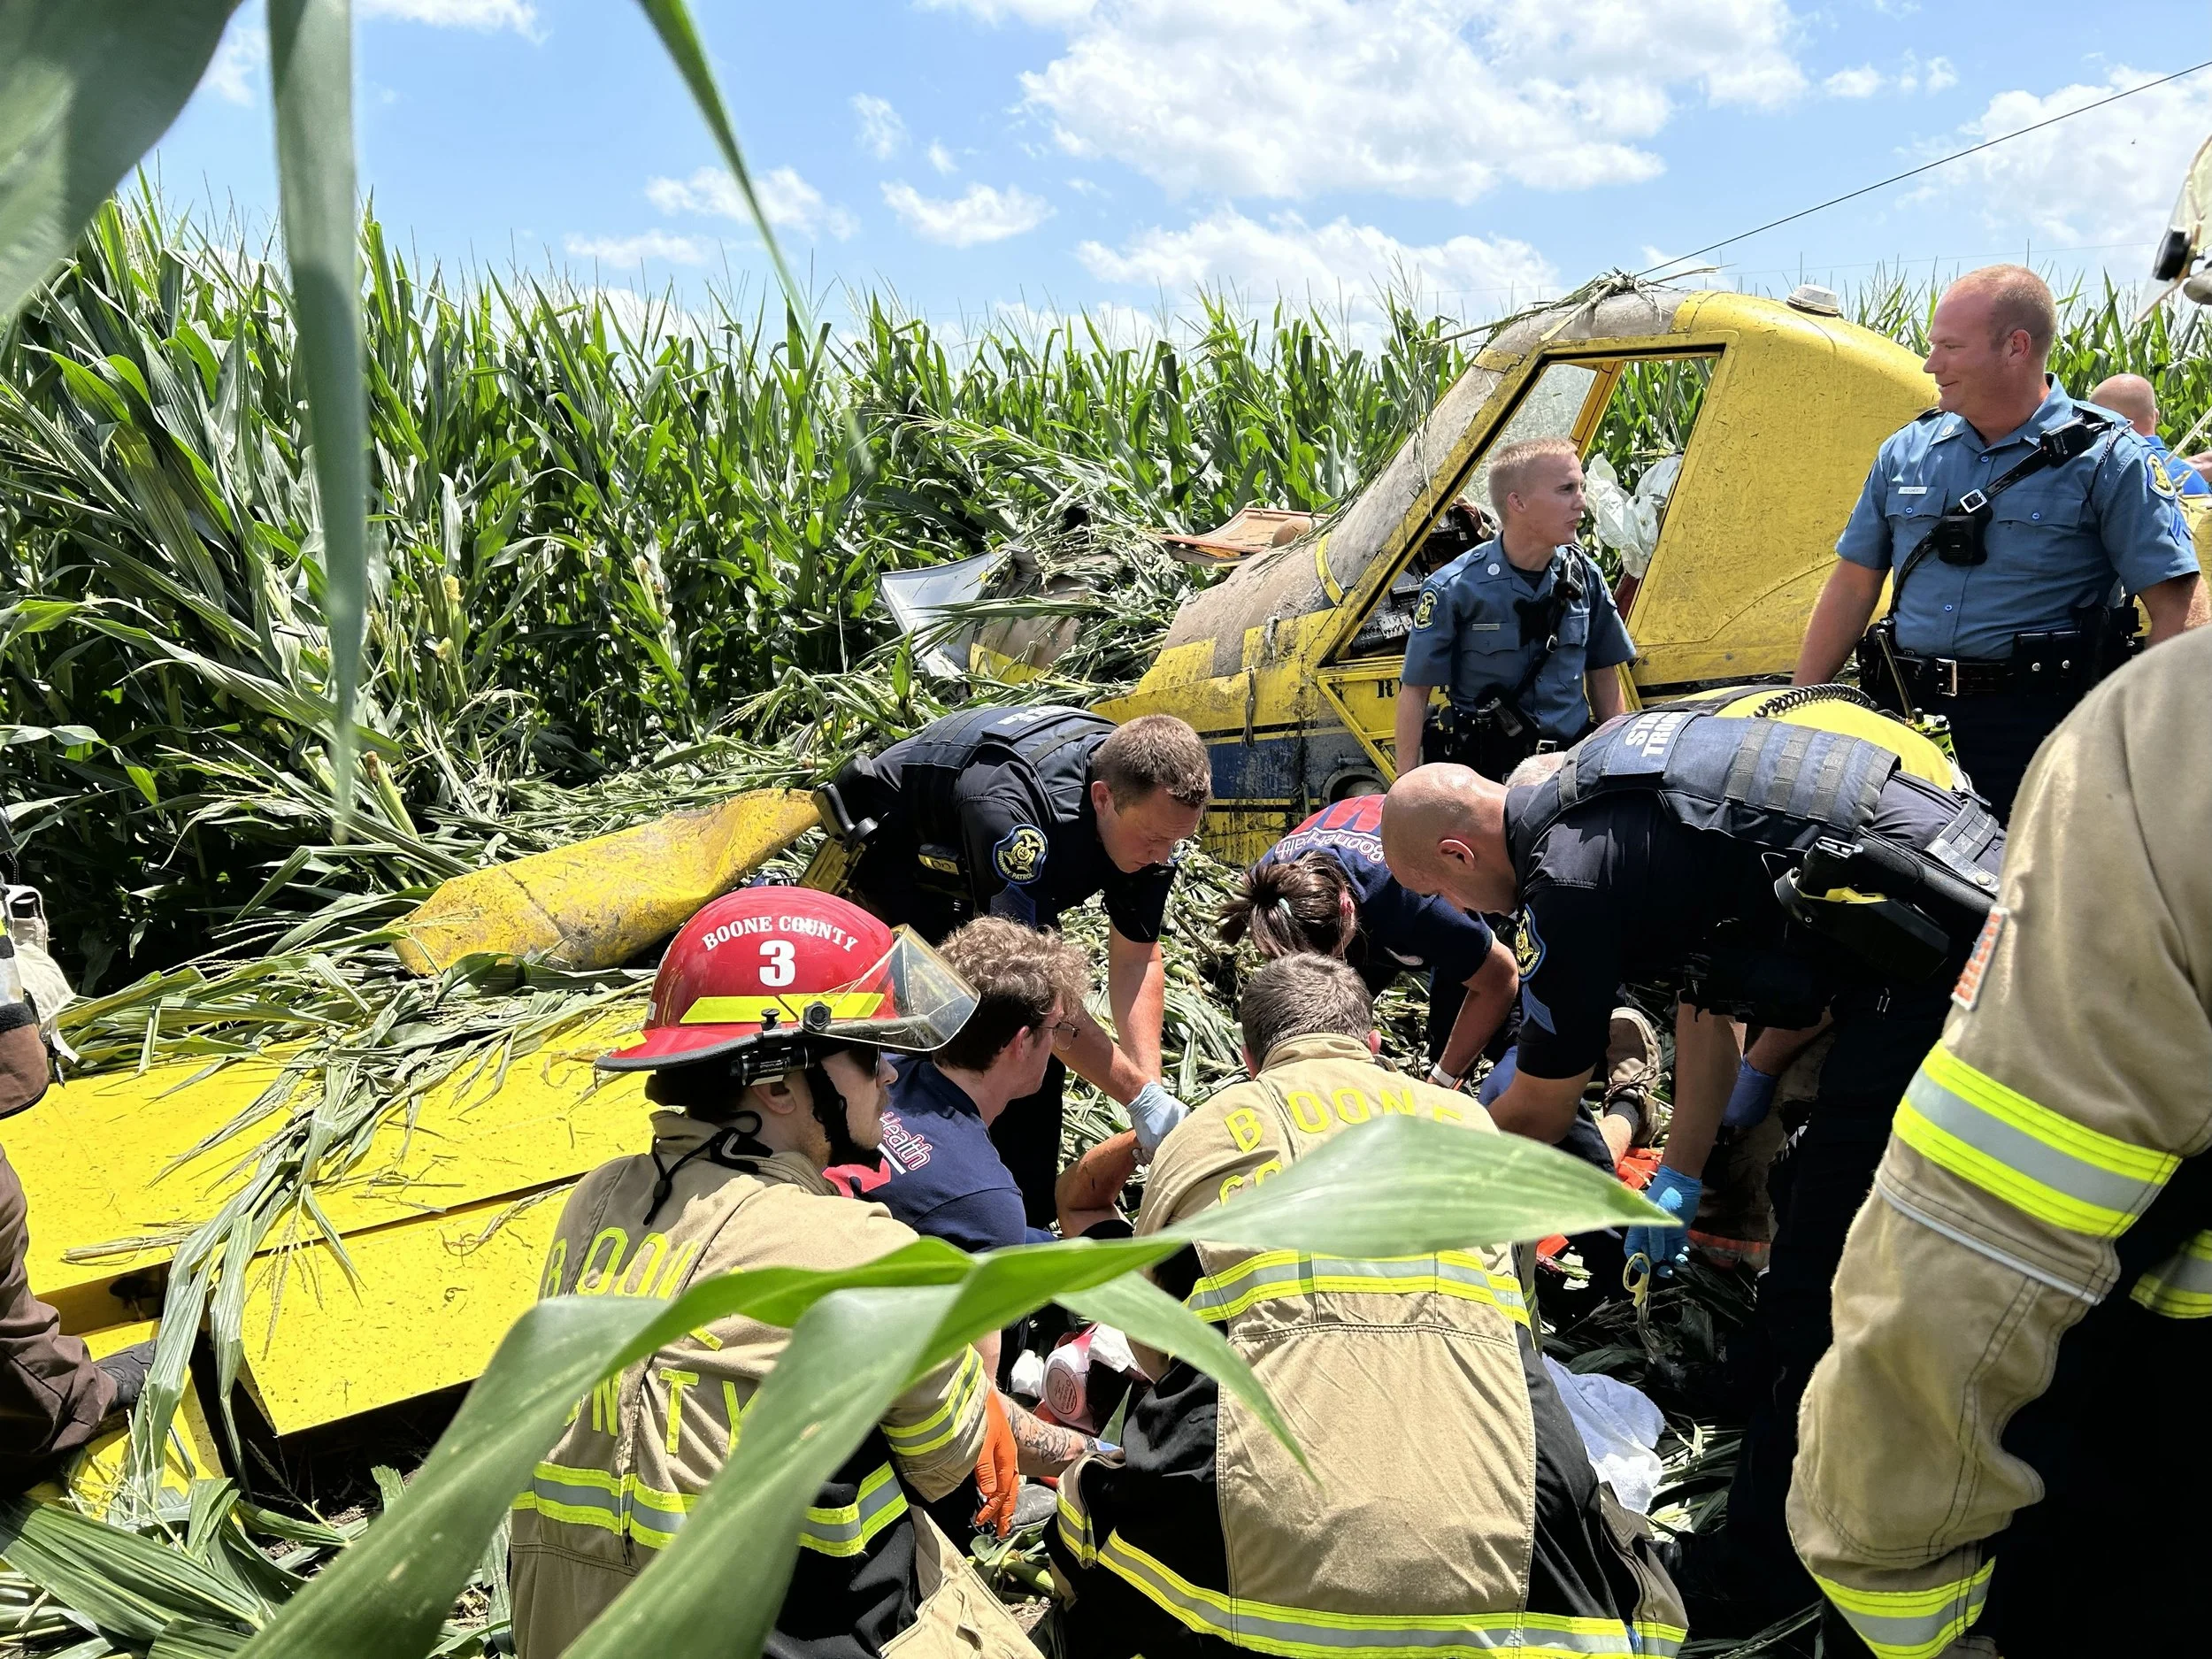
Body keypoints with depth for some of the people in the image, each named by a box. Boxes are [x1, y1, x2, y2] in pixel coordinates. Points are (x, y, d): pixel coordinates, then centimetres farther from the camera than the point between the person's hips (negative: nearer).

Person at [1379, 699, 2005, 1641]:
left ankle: (1759, 1580, 15)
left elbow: (1538, 1114, 1)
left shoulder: (1572, 876, -13)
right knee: (1812, 1208, 23)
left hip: (1933, 970, -10)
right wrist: (1680, 1173, 22)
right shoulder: (1599, 790, 14)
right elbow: (1712, 991, 20)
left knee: (1813, 1292, 0)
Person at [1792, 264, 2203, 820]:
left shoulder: (2107, 460, -2)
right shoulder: (1906, 451, 11)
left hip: (2032, 727, -4)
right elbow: (1853, 586, 15)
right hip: (1904, 715, 4)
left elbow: (2177, 607, -5)